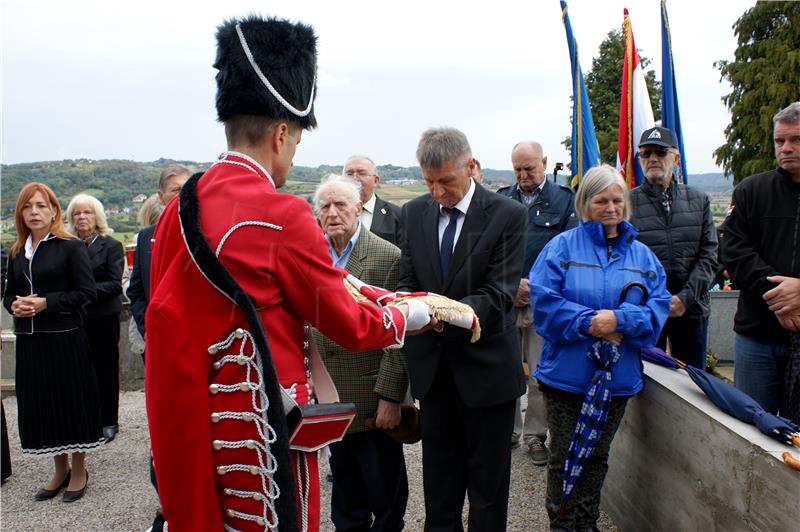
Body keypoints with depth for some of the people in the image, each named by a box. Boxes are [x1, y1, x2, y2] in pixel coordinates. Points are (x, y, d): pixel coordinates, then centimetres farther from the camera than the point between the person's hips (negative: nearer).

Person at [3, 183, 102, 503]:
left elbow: (86, 292, -10)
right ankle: (61, 469, 28)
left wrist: (45, 303, -17)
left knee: (71, 402, 3)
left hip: (65, 339, -5)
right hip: (29, 341, 6)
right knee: (40, 405, 10)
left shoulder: (71, 247, -6)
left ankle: (79, 470, 21)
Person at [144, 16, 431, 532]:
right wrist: (408, 316, 8)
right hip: (262, 423, -7)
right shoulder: (284, 216, -19)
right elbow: (349, 325, -10)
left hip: (187, 421, 7)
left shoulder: (179, 209, 2)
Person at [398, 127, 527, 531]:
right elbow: (407, 281, 5)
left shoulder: (507, 215, -12)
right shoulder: (414, 212, 3)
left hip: (485, 365, -4)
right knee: (438, 475, 18)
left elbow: (499, 296, -19)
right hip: (433, 364, 4)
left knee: (488, 481, 12)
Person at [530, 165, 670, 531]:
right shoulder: (563, 246, -3)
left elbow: (659, 306, -2)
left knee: (597, 458, 16)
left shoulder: (641, 255, 8)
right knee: (565, 458, 4)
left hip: (617, 376, 4)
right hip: (566, 374, -3)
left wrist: (618, 320, -19)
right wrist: (589, 323, -21)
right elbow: (544, 300, -13)